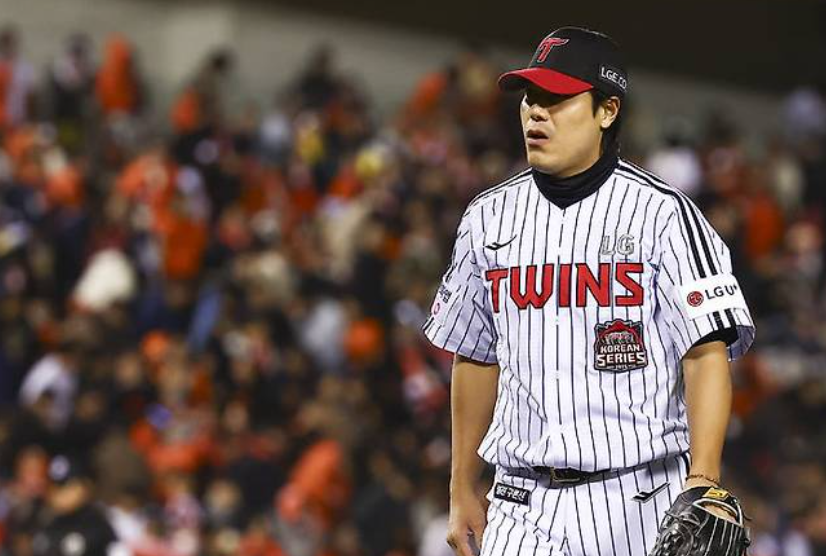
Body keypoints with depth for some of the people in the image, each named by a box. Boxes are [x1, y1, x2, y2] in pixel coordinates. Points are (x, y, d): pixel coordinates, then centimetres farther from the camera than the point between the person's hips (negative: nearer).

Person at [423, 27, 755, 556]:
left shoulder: (662, 213, -4)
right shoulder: (489, 217, 10)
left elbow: (707, 352, -10)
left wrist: (704, 485, -20)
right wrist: (462, 491, 18)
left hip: (640, 502, -3)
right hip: (520, 508, 3)